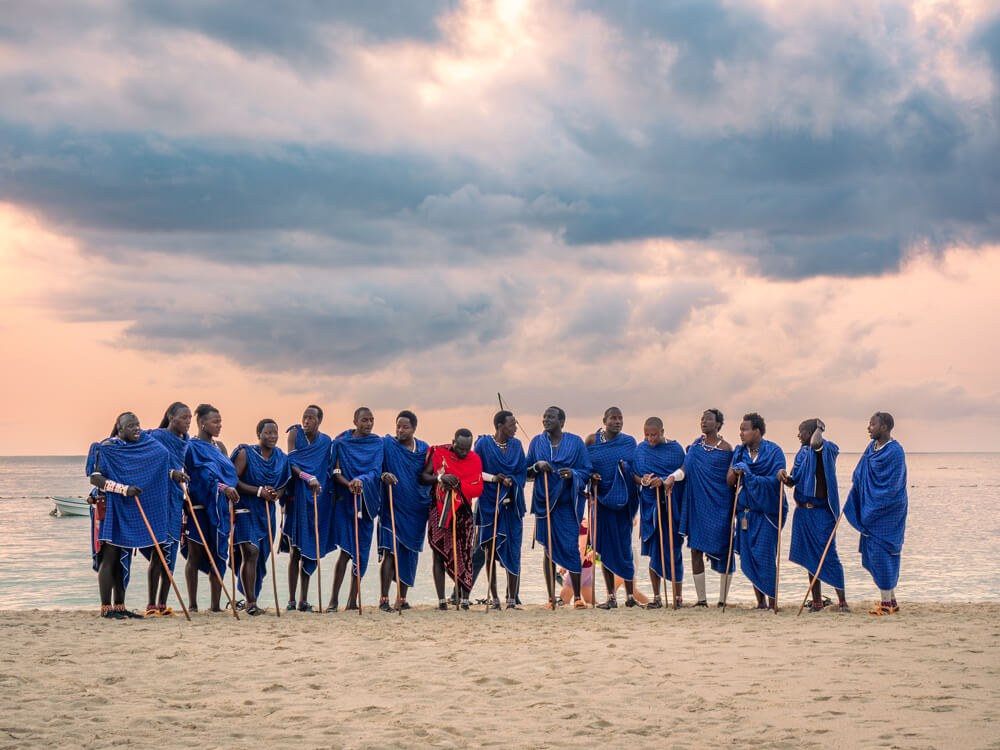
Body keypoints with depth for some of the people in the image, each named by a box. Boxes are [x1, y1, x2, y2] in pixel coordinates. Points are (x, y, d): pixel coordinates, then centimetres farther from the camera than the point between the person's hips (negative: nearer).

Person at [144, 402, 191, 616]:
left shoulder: (185, 441, 15)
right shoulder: (157, 437, -7)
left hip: (176, 501, 7)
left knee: (171, 552, 6)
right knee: (159, 551, -10)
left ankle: (162, 604, 9)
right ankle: (151, 605, -7)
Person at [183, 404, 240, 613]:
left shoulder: (219, 446, 16)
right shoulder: (191, 447, -5)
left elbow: (231, 472, 11)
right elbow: (203, 475, -17)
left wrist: (230, 490, -7)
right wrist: (222, 488, -27)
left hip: (219, 508, 6)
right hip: (198, 507, -6)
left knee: (217, 556, 3)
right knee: (196, 554, -2)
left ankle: (216, 605, 4)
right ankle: (192, 604, 3)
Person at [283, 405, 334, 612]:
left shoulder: (327, 442, 11)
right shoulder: (295, 433, 3)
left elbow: (331, 470, 12)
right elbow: (291, 463, -8)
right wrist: (307, 478, -22)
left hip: (318, 500, 2)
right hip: (297, 497, -2)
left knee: (309, 551, 3)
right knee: (295, 550, -6)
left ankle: (304, 600, 7)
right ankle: (291, 599, -4)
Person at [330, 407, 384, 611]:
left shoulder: (378, 444, 7)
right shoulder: (341, 442, 1)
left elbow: (376, 471, -5)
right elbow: (335, 472, -5)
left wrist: (361, 480, -25)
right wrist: (349, 484, -24)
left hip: (367, 502, 3)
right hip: (345, 501, -3)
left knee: (361, 552, 3)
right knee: (346, 550, -12)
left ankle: (352, 601, 9)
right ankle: (334, 599, -5)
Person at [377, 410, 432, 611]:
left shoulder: (425, 449, 9)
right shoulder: (386, 444, -1)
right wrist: (383, 476, -27)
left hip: (416, 509, 4)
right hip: (393, 506, -4)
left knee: (410, 553, 6)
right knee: (390, 551, -14)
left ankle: (402, 598, 14)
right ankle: (384, 599, -13)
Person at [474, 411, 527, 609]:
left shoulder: (516, 445, 10)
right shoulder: (483, 444, -1)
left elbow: (522, 472, 7)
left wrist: (511, 480, -14)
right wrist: (492, 477, -16)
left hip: (511, 505, 3)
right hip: (489, 503, -2)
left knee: (512, 550, -4)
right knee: (490, 550, 1)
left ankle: (512, 599, -1)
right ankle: (493, 596, 10)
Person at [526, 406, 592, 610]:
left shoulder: (575, 442, 3)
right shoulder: (537, 442, 8)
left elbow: (587, 471, 3)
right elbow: (527, 472, 11)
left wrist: (573, 473, -17)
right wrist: (537, 466, -10)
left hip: (568, 502, -2)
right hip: (544, 501, 2)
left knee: (571, 548, -7)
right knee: (548, 548, 3)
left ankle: (577, 596, 1)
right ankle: (551, 597, 8)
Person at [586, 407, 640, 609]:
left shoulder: (629, 442, 6)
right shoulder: (592, 440, 3)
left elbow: (636, 468, 10)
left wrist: (626, 468, -12)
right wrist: (591, 476, -12)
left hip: (623, 498, 0)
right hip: (602, 497, 0)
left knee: (624, 545, -2)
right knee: (605, 547, 2)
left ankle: (630, 596, 6)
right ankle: (611, 597, 8)